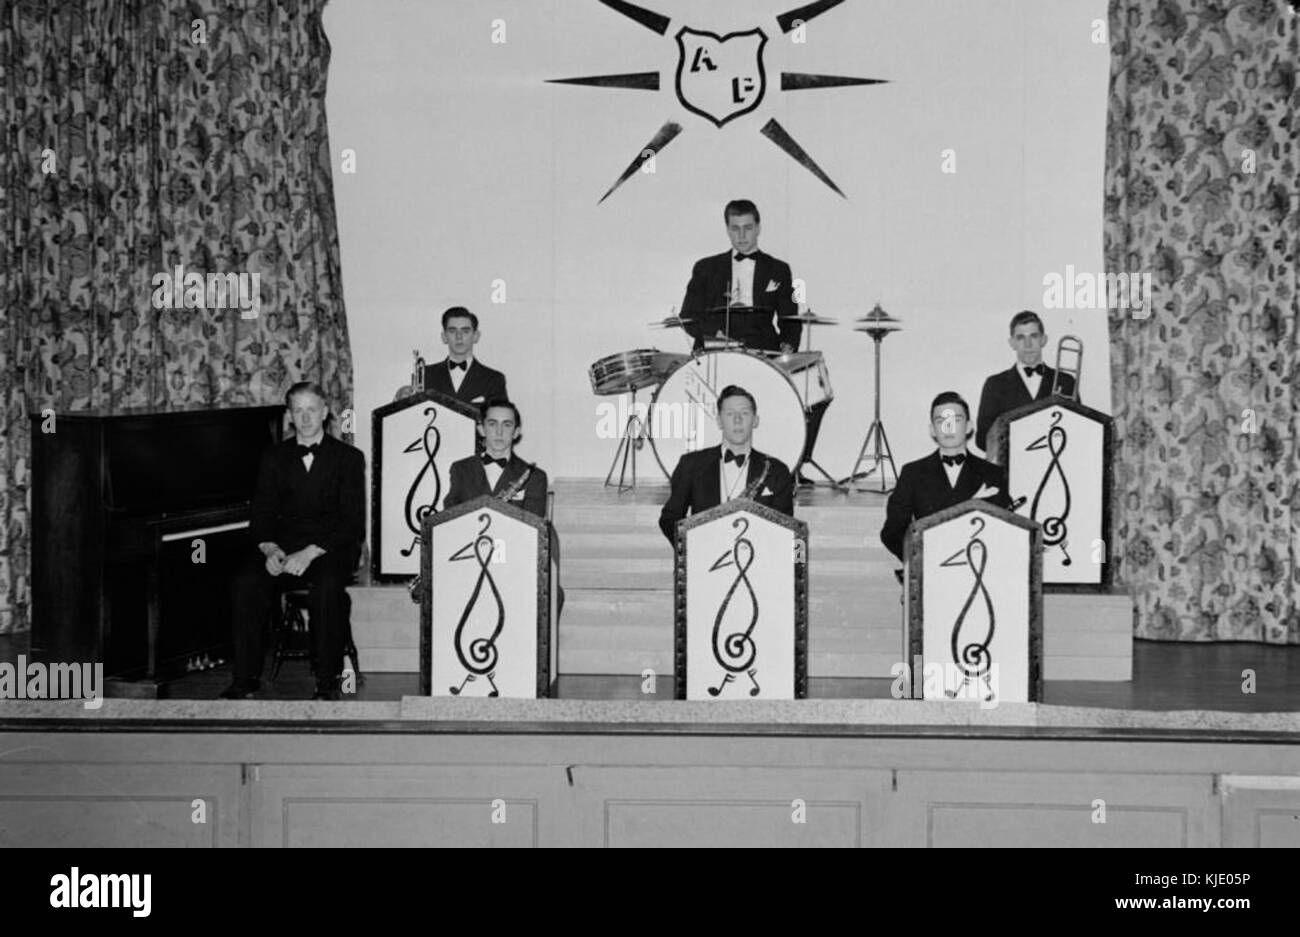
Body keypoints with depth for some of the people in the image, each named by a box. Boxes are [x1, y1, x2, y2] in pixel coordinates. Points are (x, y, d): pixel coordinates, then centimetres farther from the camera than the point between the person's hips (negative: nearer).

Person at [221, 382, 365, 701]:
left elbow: (352, 522, -6)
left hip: (330, 548, -3)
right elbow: (261, 514, 9)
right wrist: (269, 549, -14)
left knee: (327, 587, -36)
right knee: (244, 584, -26)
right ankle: (246, 677, -16)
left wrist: (311, 552, -19)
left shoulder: (349, 457, 4)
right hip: (282, 546, 3)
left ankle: (328, 680, -22)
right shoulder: (274, 458, 14)